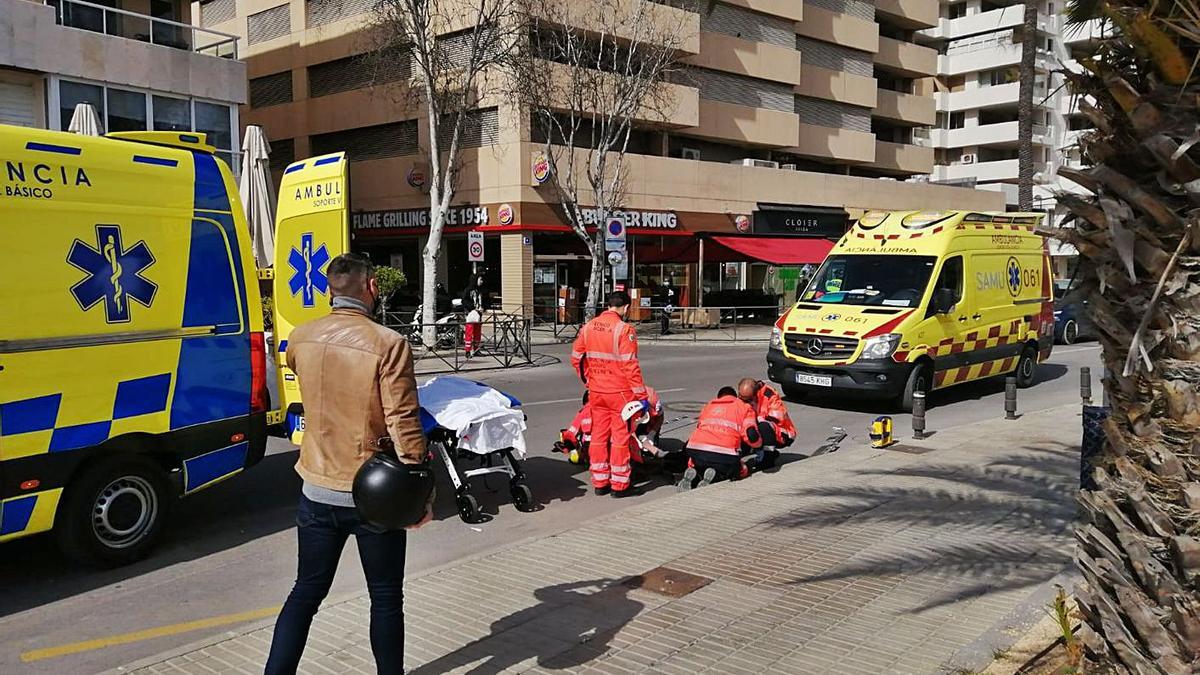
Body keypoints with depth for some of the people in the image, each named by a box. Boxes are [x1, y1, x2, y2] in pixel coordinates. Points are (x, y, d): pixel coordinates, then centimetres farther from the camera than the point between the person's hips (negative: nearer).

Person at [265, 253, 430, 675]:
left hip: (317, 491, 4)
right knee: (386, 598, 13)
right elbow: (404, 424, -20)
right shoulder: (388, 344, -18)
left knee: (306, 592, 18)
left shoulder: (301, 338, -1)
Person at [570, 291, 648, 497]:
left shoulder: (588, 327, 3)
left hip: (596, 393, 6)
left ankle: (599, 483, 21)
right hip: (620, 393, -6)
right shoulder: (624, 329, -15)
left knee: (598, 435, 13)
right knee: (620, 437, 4)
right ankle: (619, 485, 10)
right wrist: (641, 395, -12)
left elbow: (576, 359, 8)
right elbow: (630, 366, -17)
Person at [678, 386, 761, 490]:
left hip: (696, 451, 4)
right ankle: (716, 475, -4)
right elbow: (751, 436, -1)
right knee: (742, 471, 26)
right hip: (725, 455, -4)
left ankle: (692, 473, 1)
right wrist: (759, 444, 21)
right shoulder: (744, 407, 16)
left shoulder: (708, 406, 29)